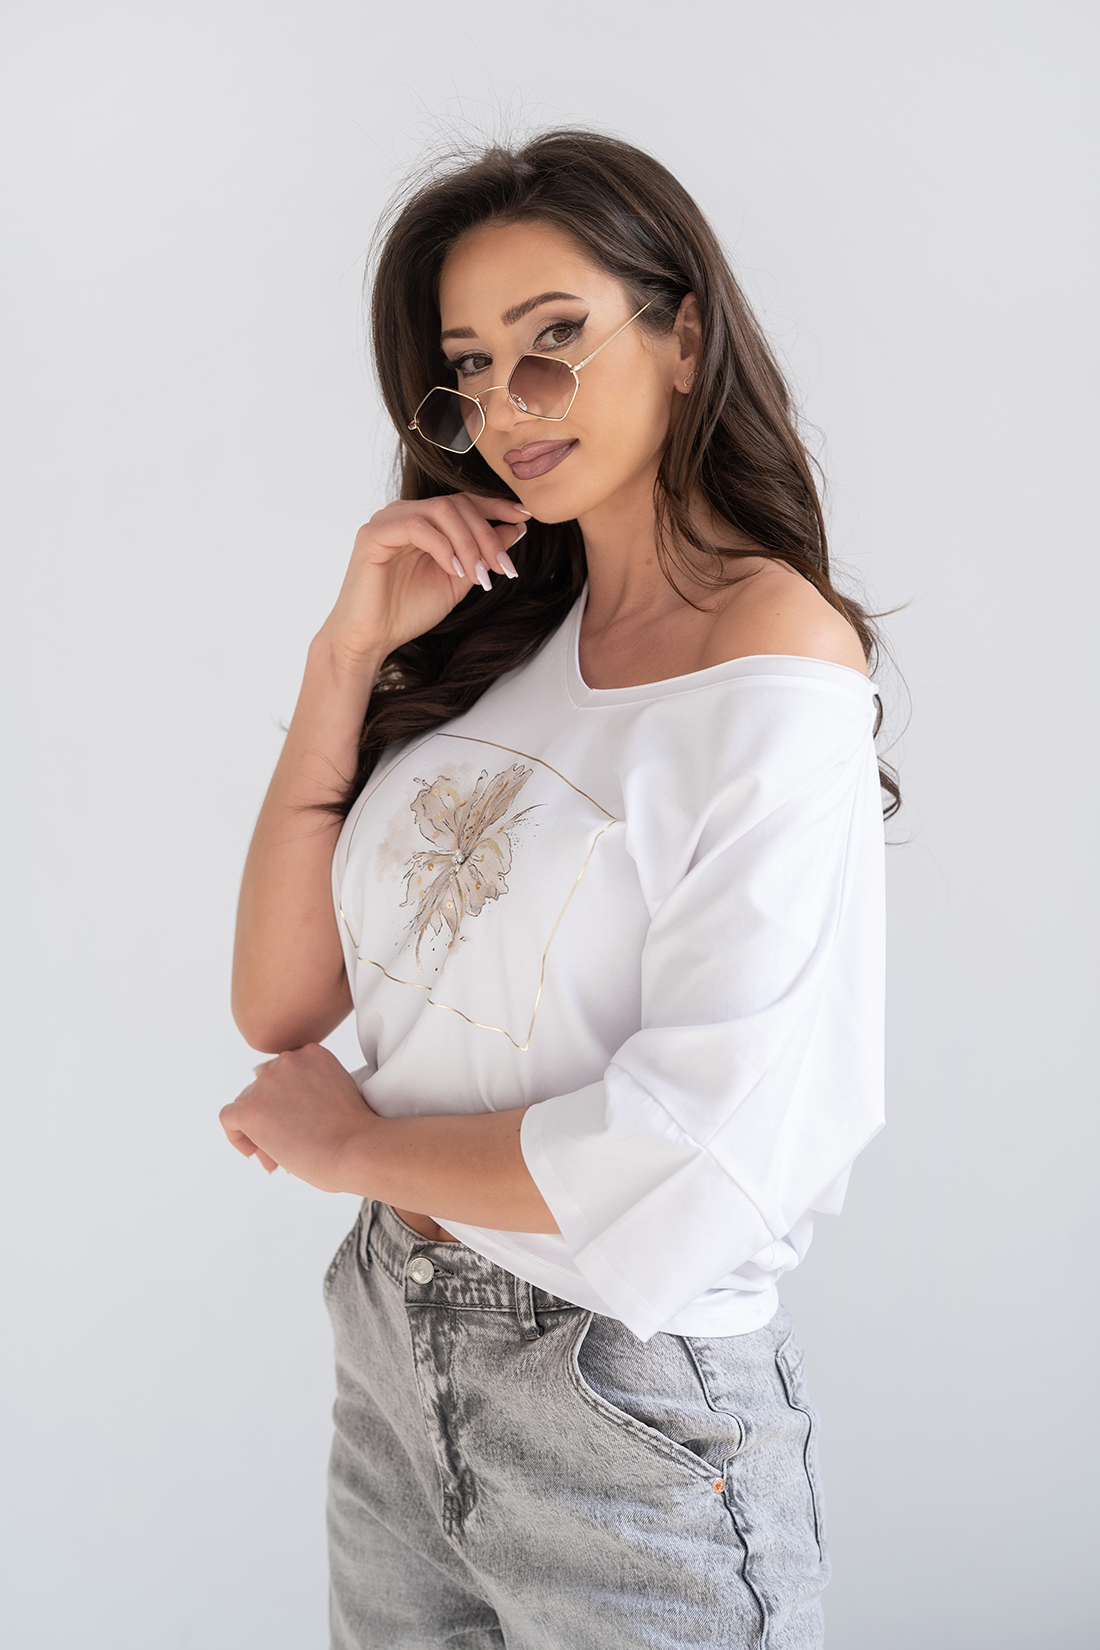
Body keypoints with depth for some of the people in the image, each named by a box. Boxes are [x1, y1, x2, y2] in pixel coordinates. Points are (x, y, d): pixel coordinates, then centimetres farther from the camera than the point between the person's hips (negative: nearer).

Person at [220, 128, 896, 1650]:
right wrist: (348, 656, -10)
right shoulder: (494, 636, 2)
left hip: (632, 1424, -6)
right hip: (392, 1357, 6)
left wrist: (353, 1142, -11)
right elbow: (280, 1005, -2)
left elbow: (700, 1164, -25)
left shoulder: (777, 670, -17)